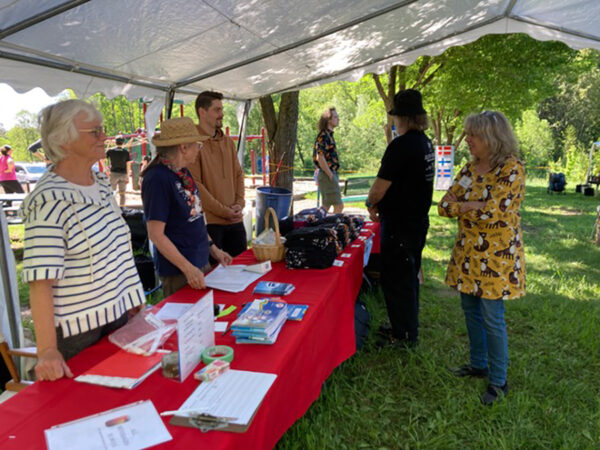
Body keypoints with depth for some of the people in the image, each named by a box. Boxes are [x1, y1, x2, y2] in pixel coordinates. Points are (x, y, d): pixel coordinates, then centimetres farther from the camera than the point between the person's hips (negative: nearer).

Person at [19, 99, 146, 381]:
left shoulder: (101, 184, 4)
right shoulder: (49, 201, -21)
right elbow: (40, 280, -24)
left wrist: (134, 304, 13)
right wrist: (46, 350, -26)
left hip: (117, 316, 7)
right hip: (76, 332, -7)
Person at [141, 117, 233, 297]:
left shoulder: (183, 173, 6)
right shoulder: (158, 179, -20)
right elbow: (156, 234, -21)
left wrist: (213, 248, 14)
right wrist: (188, 269, -23)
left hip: (202, 262, 8)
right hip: (179, 273, -8)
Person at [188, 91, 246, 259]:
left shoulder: (228, 141, 12)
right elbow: (195, 185, -15)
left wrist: (239, 203, -1)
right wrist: (224, 211, -13)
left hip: (235, 219, 7)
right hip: (209, 221, -6)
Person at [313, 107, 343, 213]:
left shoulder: (328, 135, 16)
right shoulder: (323, 136, -14)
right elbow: (320, 157, -22)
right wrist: (331, 176, -19)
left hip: (329, 174, 10)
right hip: (327, 175, -10)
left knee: (326, 206, 13)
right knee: (339, 206, -9)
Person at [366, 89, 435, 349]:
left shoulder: (401, 145, -20)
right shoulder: (425, 143, 9)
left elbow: (381, 185, -19)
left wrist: (371, 204, 1)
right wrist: (381, 203, 17)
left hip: (399, 224, -9)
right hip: (418, 219, 10)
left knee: (396, 279, 2)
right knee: (408, 276, 19)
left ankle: (404, 336, 14)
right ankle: (406, 327, 34)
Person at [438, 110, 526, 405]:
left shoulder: (511, 169, -15)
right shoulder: (470, 168, 6)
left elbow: (493, 213, -24)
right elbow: (444, 205, 0)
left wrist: (461, 206, -10)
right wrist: (475, 207, -14)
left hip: (496, 256, -7)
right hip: (467, 253, 7)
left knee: (492, 319, 2)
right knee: (470, 310, 16)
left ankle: (498, 381, 20)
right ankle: (479, 364, 35)